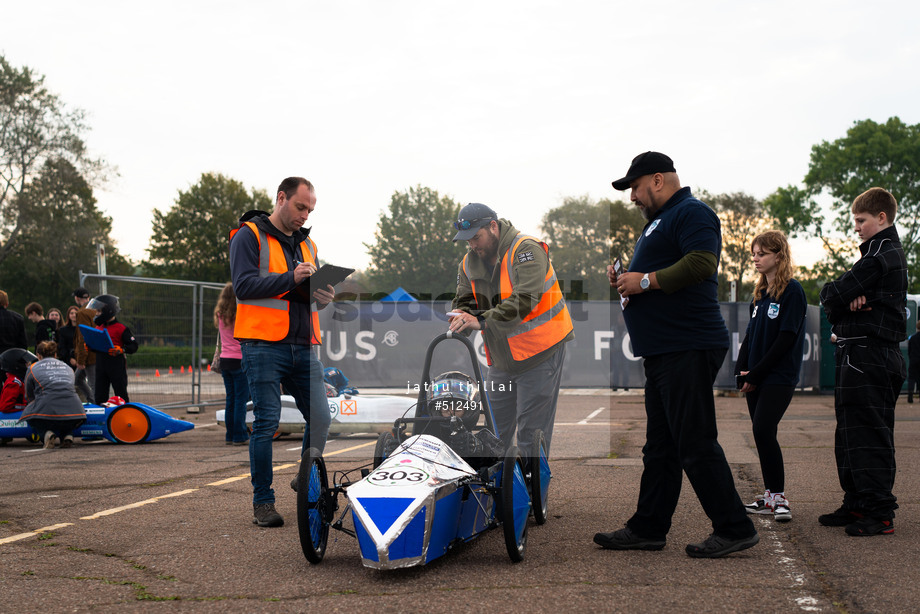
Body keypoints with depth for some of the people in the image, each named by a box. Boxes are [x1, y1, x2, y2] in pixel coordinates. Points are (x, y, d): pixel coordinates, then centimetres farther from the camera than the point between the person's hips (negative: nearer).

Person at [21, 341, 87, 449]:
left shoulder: (33, 368, 19)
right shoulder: (67, 367, 28)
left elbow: (29, 396, 26)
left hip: (48, 412, -3)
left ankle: (47, 433, -1)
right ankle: (67, 435, 6)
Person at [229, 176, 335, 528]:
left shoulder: (307, 243, 21)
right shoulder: (249, 236, 0)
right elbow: (244, 285, -12)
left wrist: (324, 297, -1)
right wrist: (291, 278, -19)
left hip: (303, 347, 6)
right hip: (263, 344, -6)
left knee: (320, 418, 2)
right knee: (267, 424, -4)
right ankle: (263, 502, 7)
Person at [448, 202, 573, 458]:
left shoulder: (526, 250, -17)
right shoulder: (469, 263, 7)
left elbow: (525, 299, -28)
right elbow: (465, 300, 7)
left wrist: (482, 321, -34)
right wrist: (461, 316, -18)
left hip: (539, 352, -7)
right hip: (501, 358, 7)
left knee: (531, 432, -4)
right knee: (495, 430, 9)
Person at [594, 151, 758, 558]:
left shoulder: (691, 212, -7)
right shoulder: (660, 221, 25)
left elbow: (701, 263, -23)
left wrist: (646, 280, -17)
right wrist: (627, 280, 12)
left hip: (689, 349, -11)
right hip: (663, 353, 11)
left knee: (696, 444, -9)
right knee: (660, 445, 12)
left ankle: (735, 529, -1)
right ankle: (648, 528, 18)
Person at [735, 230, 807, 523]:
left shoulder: (792, 291, -8)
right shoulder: (760, 293, 15)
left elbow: (786, 338, -14)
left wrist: (756, 374, -14)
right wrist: (741, 372, 3)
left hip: (779, 377, -7)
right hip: (756, 378, 7)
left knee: (763, 431, -15)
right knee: (762, 434, 7)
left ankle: (779, 498, -7)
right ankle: (770, 497, 14)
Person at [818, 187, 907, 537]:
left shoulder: (880, 254, -12)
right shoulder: (887, 252, 21)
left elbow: (832, 295, -16)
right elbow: (833, 302, 12)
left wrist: (841, 297, 4)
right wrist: (851, 300, -9)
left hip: (868, 358, -10)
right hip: (859, 354, 10)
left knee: (868, 435, -9)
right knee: (850, 434, 13)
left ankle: (879, 514, -6)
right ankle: (857, 504, 20)